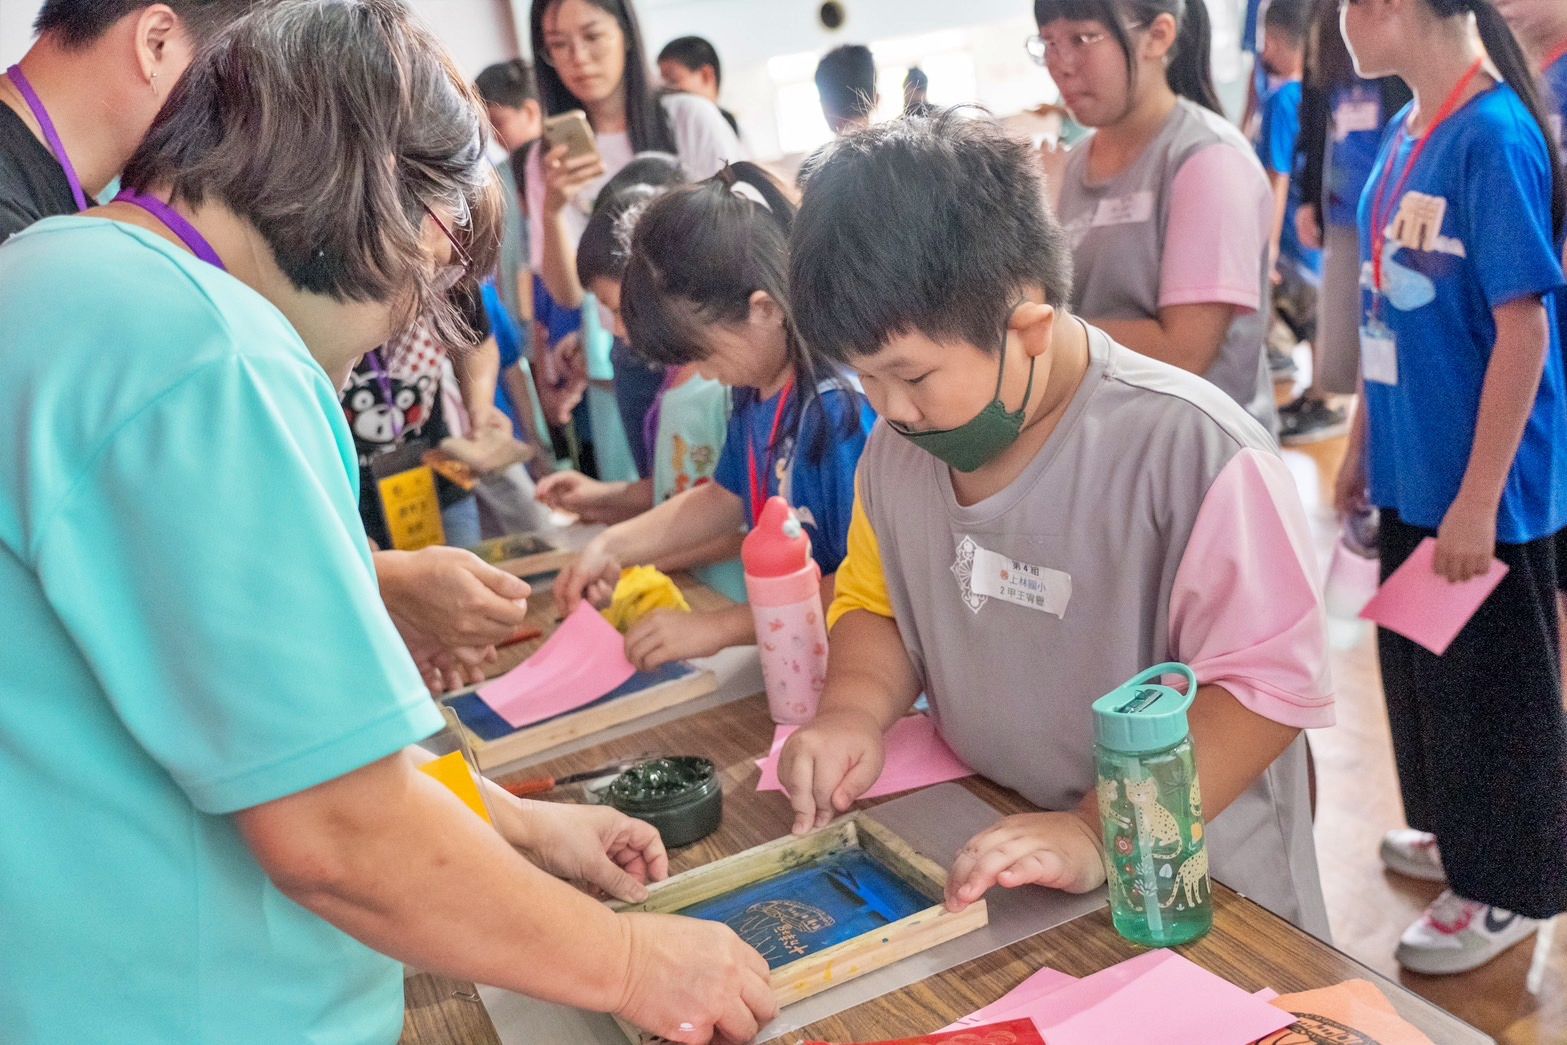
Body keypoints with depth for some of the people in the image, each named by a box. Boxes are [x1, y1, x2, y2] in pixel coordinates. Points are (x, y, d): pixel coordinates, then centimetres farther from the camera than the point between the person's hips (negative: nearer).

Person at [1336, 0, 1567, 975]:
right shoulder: (1407, 134, 5)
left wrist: (1477, 500, -20)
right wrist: (1363, 446, 14)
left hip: (1485, 488, -8)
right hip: (1413, 471, 8)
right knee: (1419, 663, 21)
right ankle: (1458, 829, 43)